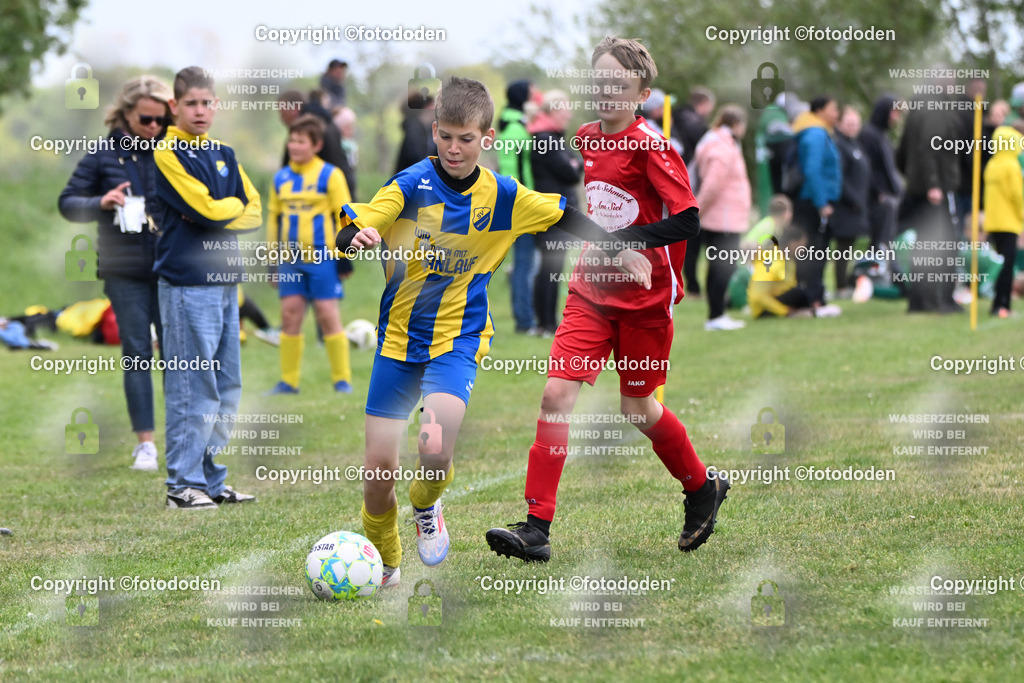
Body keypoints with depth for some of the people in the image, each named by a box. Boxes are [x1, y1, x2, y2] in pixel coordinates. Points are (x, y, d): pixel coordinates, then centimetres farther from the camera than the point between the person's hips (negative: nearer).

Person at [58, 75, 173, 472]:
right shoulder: (105, 155, 1)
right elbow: (68, 202, 5)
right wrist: (100, 204, -14)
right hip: (126, 272, -1)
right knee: (137, 353, 0)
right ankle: (144, 443, 3)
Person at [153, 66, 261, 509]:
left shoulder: (224, 155, 16)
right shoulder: (168, 154, -7)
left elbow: (254, 212, 10)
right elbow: (207, 209, -16)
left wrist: (219, 213, -6)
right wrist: (234, 205, 3)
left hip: (225, 281, 8)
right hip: (188, 284, -8)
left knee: (226, 389, 10)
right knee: (193, 389, -8)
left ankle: (210, 479, 17)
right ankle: (183, 484, -3)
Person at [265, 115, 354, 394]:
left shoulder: (330, 175, -3)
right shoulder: (280, 179, 10)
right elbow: (274, 217, 19)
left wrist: (341, 254, -5)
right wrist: (273, 253, 15)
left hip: (322, 258, -4)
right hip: (290, 259, 4)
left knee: (327, 315, -3)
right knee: (290, 314, 2)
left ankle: (342, 379, 6)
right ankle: (289, 380, 9)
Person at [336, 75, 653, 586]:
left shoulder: (502, 196, -3)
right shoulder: (412, 184, -10)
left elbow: (565, 217, 13)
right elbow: (352, 228, -22)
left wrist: (619, 250, 15)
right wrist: (356, 236, -44)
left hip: (457, 339, 0)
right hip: (398, 335, 0)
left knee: (437, 446, -27)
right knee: (378, 470, -2)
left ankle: (426, 506, 8)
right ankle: (383, 566, 24)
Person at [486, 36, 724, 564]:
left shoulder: (648, 145, -15)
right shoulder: (587, 139, 6)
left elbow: (687, 220, -21)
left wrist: (625, 240, -27)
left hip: (645, 298, -5)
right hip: (591, 292, 5)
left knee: (638, 410, 8)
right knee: (557, 392, -11)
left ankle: (703, 489, 36)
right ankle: (537, 528, -12)